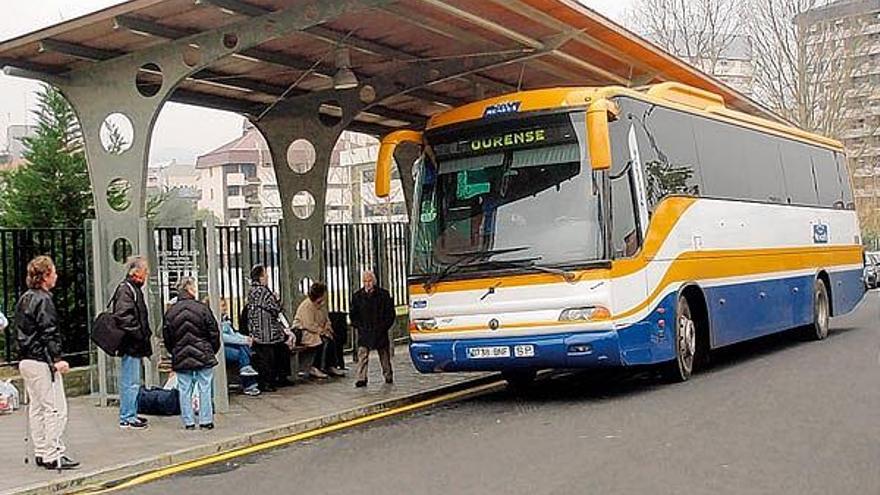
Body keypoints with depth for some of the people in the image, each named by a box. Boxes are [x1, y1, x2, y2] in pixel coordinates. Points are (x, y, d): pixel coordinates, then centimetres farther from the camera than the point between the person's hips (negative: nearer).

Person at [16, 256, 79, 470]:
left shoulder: (24, 299, 14)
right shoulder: (43, 300, -15)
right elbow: (49, 333, -21)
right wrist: (57, 360, -23)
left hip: (26, 361, 10)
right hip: (41, 362, -10)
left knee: (37, 408, 14)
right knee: (56, 409, -6)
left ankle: (41, 452, 20)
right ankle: (52, 456, -5)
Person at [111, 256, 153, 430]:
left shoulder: (134, 288, 18)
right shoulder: (126, 289, -14)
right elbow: (123, 316, -24)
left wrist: (145, 334, 16)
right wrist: (139, 335, -22)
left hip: (135, 345, 11)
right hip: (131, 344, -11)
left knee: (133, 381, 17)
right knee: (130, 382, -6)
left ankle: (131, 414, 25)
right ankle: (127, 418, -2)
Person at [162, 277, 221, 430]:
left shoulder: (171, 311, 1)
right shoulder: (202, 308, -9)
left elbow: (167, 337, 7)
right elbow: (214, 332, -5)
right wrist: (212, 351, 9)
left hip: (180, 358, 3)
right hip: (203, 356, -3)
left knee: (185, 390, 8)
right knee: (205, 389, 5)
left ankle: (188, 422, 9)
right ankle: (205, 421, 7)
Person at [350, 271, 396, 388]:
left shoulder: (383, 294, 1)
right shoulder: (357, 296, 5)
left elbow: (391, 313, 4)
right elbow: (353, 314, 12)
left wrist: (384, 326, -5)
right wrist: (358, 326, -1)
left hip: (380, 331, 0)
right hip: (364, 332, 0)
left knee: (384, 354, 12)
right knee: (362, 354, -11)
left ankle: (388, 376, 27)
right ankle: (361, 379, -12)